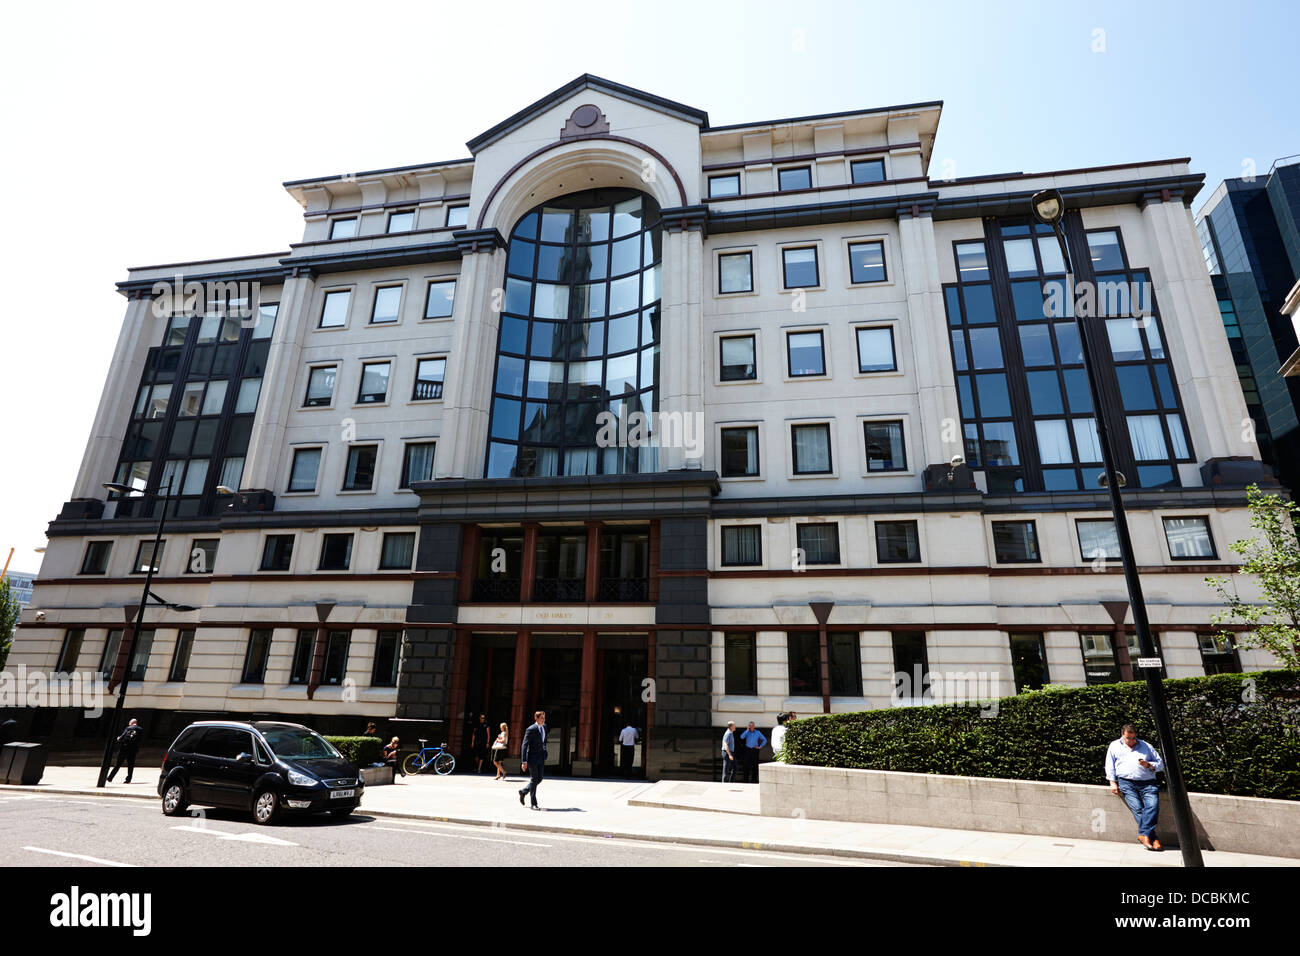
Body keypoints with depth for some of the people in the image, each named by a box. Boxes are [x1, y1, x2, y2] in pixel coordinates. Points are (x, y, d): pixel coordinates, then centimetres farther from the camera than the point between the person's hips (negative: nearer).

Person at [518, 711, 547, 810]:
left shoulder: (544, 727, 7)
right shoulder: (531, 730, -15)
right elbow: (524, 745, -15)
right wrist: (524, 761, -19)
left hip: (541, 757, 7)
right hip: (532, 757, -7)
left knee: (539, 779, 10)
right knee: (534, 779, -2)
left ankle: (523, 792, 32)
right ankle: (534, 804, 8)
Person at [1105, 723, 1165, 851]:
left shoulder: (1146, 746, 20)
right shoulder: (1114, 746, 18)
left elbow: (1161, 764, 19)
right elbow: (1110, 766, 17)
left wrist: (1148, 765, -1)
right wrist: (1113, 782, 5)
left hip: (1147, 783, 1)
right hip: (1126, 782, -1)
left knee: (1153, 805, -25)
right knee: (1137, 808, -19)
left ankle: (1143, 834, -28)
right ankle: (1153, 839, -21)